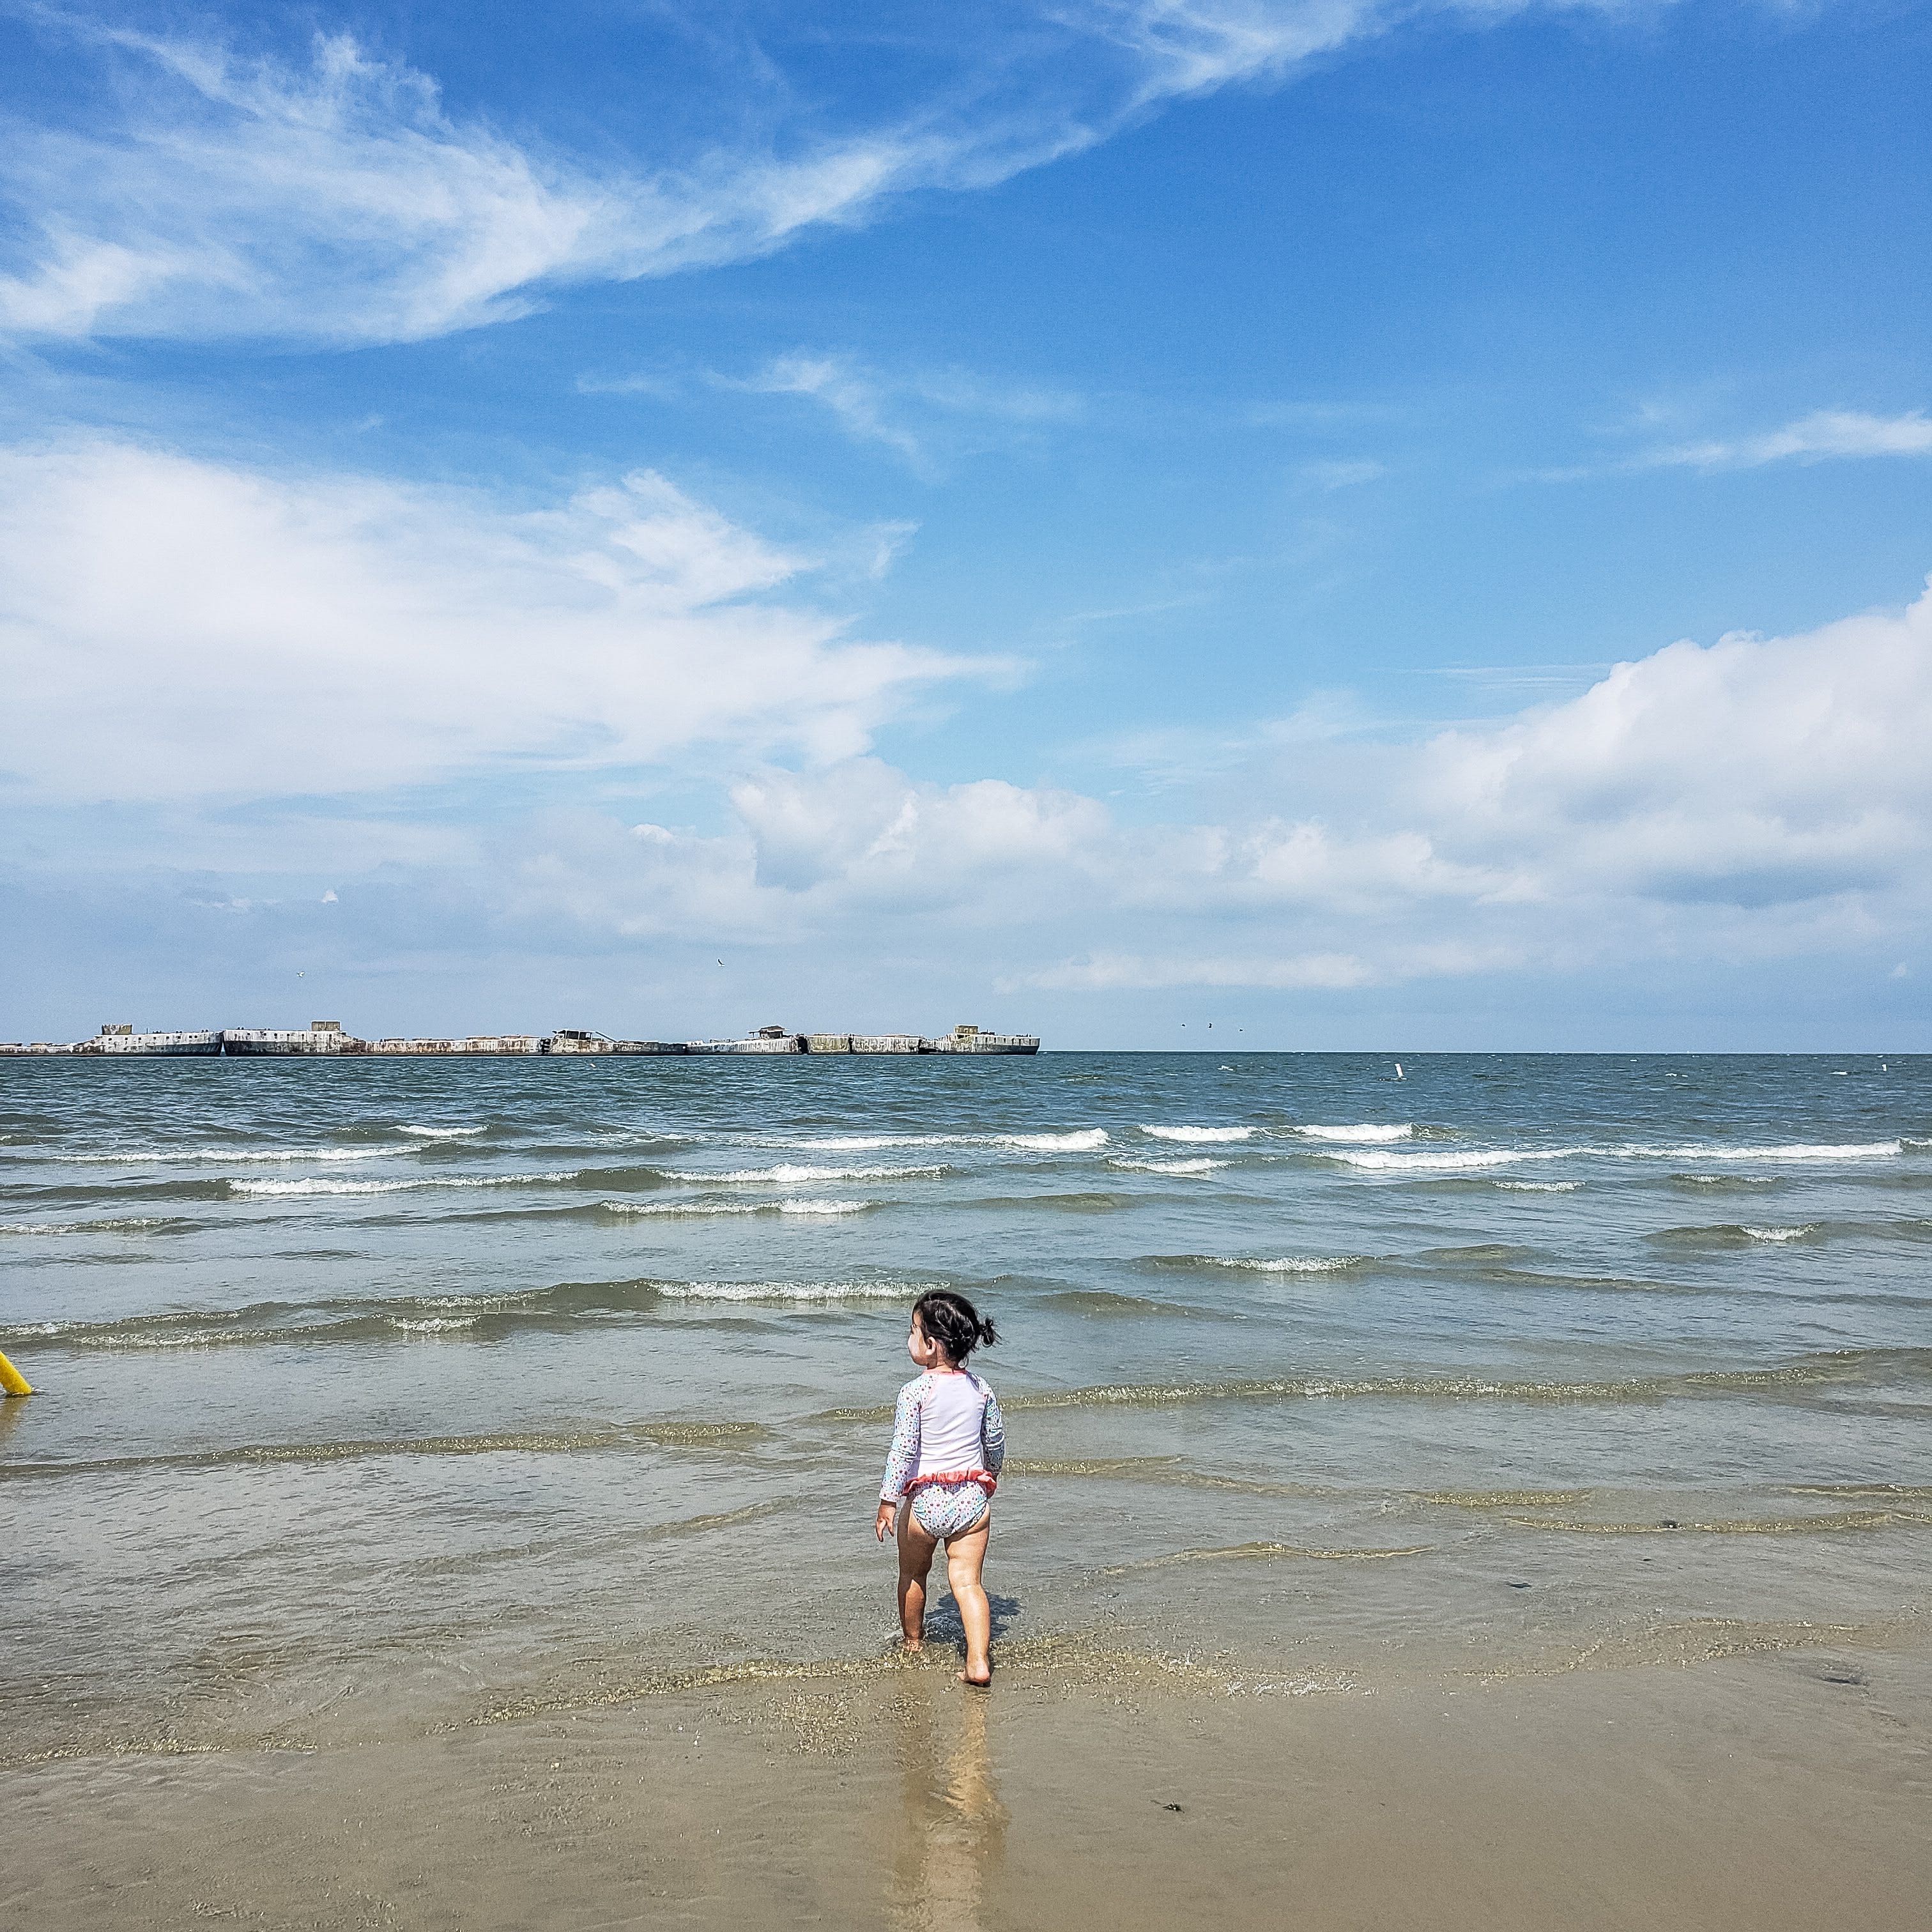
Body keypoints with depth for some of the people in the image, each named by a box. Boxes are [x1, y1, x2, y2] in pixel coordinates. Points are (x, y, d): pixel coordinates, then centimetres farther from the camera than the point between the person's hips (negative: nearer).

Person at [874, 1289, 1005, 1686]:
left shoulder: (915, 1392, -14)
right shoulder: (980, 1388, 1)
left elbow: (903, 1451, -15)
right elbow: (995, 1442, 12)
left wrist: (888, 1501, -8)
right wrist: (990, 1477, 31)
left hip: (924, 1500, -3)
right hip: (973, 1498, 3)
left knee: (913, 1575, 20)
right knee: (967, 1581, 4)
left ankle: (913, 1643, 39)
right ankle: (978, 1664, -7)